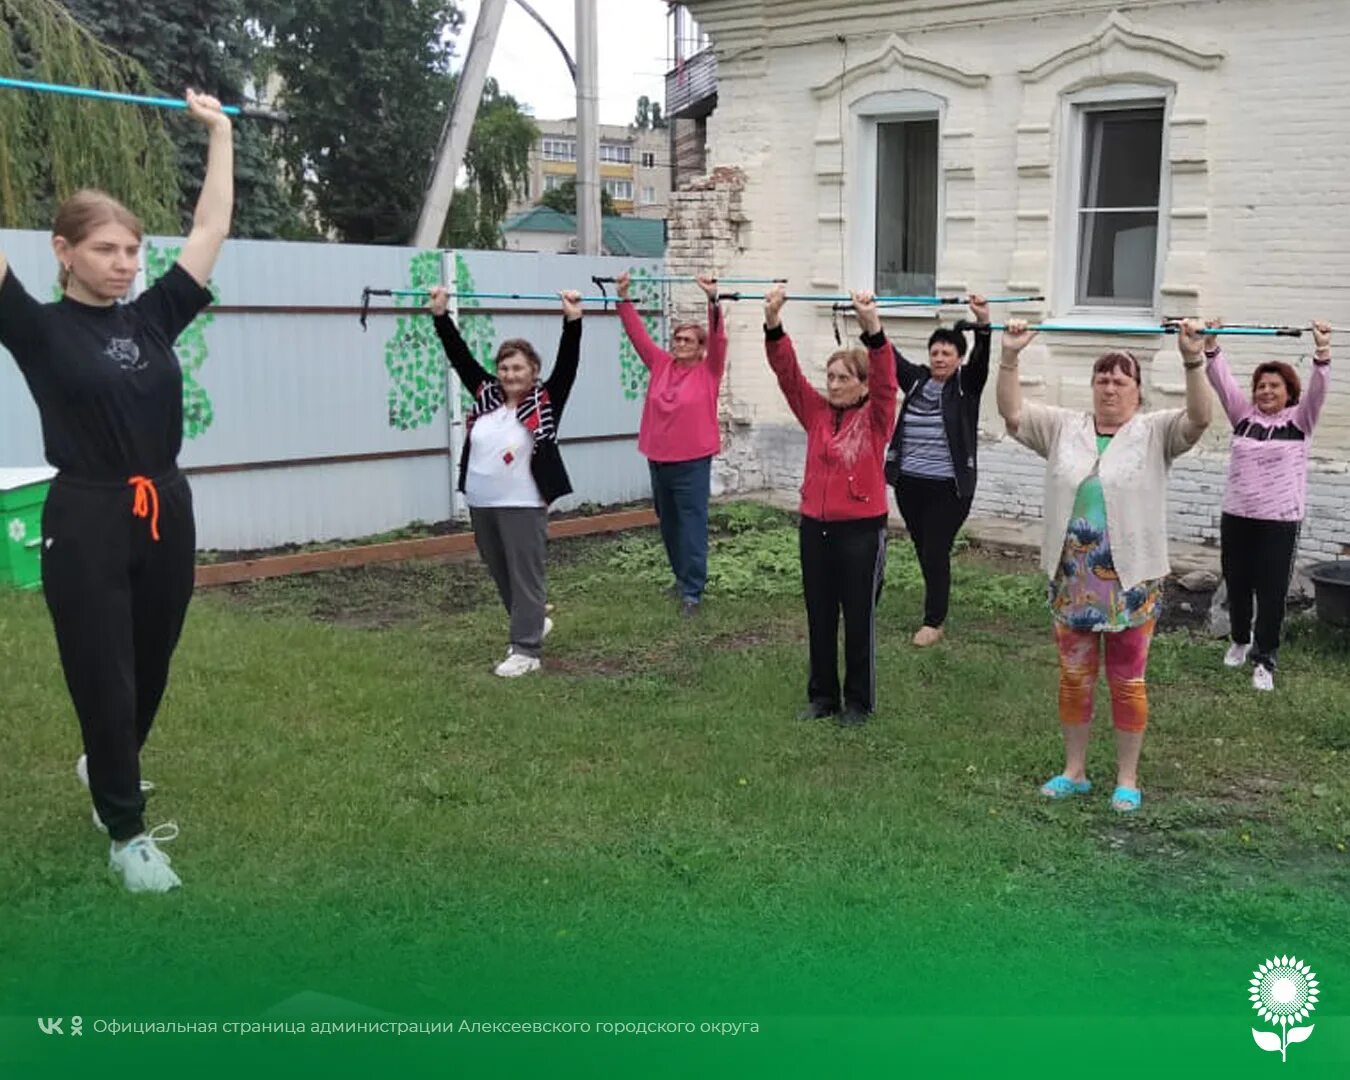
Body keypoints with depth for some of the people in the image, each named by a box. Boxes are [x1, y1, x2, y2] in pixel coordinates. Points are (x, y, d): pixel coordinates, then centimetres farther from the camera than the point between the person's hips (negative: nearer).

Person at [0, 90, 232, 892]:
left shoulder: (154, 318, 7)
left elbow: (212, 230, 10)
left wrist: (220, 134, 14)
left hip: (166, 516, 5)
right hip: (87, 523, -5)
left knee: (150, 677, 19)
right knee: (106, 685, 4)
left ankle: (108, 774, 47)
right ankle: (128, 835, 20)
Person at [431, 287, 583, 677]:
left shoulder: (545, 401, -5)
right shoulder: (486, 395, 7)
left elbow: (567, 363, -14)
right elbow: (460, 356, 7)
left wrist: (573, 320, -25)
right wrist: (441, 315, 2)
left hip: (523, 506, -6)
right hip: (481, 505, 6)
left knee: (526, 576, 0)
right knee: (501, 575, 18)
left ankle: (526, 650, 5)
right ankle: (532, 624, 38)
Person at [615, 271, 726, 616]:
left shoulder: (708, 371, -3)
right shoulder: (660, 364, 7)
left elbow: (719, 339, -16)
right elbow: (637, 333, 7)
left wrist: (712, 300, -27)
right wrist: (623, 298, -2)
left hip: (692, 461, -5)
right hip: (658, 459, 5)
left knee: (692, 525, -3)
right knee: (668, 524, 17)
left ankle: (692, 590, 1)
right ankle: (682, 577, 33)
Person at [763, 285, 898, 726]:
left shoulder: (876, 418, -3)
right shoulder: (816, 412, 7)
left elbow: (885, 379, -21)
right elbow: (787, 372, -3)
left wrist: (872, 327, -36)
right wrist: (773, 323, -18)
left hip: (862, 529, -4)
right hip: (815, 526, 4)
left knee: (859, 618, 5)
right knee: (819, 617, 13)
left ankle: (859, 702, 19)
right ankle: (822, 695, 27)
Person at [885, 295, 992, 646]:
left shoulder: (966, 384, -3)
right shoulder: (916, 379, 7)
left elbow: (981, 359, -20)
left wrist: (983, 323, -37)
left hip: (948, 488, -4)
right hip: (909, 484, 4)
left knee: (936, 553, -3)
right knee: (923, 551, 14)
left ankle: (933, 623, 6)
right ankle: (937, 603, 33)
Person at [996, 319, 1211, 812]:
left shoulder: (1154, 433, -1)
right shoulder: (1064, 428, 6)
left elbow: (1198, 420, -18)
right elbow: (1012, 413, -3)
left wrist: (1193, 361, -30)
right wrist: (1009, 356, -15)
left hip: (1131, 580, -3)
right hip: (1071, 577, 3)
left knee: (1127, 683, 7)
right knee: (1074, 677, 13)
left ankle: (1127, 779, 21)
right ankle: (1074, 771, 27)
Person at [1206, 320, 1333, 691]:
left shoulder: (1299, 420, -1)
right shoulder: (1244, 415, 6)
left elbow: (1317, 389, -16)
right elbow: (1222, 382, -3)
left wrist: (1322, 351, -32)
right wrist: (1211, 346, -17)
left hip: (1279, 521, -3)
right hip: (1236, 517, 3)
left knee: (1272, 592, 0)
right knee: (1236, 586, 14)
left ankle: (1264, 660, 9)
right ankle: (1240, 641, 37)